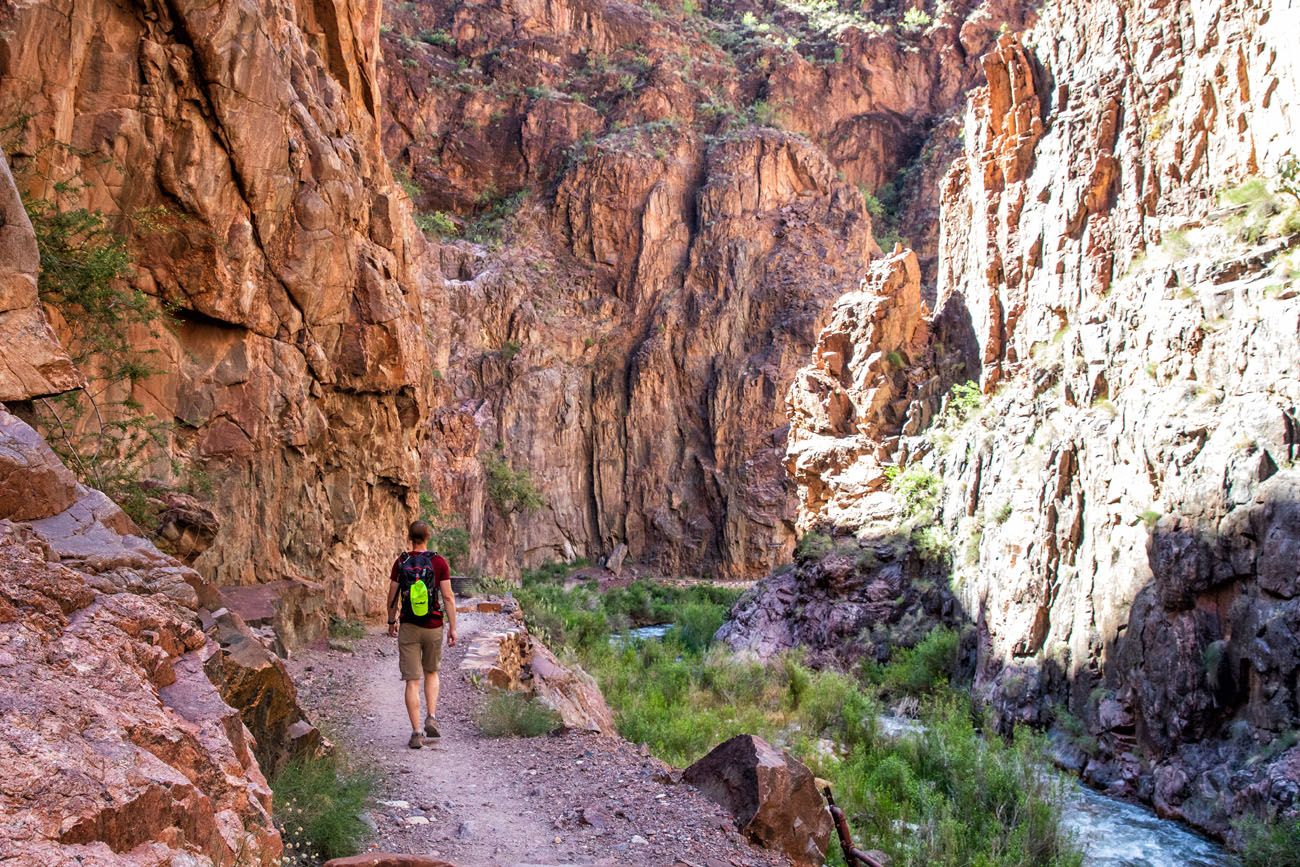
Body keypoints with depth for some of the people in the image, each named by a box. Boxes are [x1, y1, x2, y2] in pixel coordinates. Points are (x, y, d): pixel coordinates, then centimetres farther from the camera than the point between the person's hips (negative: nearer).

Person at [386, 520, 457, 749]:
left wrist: (391, 621, 19)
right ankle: (431, 718, 5)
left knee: (412, 680, 2)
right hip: (433, 627, 0)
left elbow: (393, 596, 4)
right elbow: (448, 597, -7)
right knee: (431, 673, 22)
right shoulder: (439, 562, -6)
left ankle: (416, 733, 0)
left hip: (408, 627, 0)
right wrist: (453, 628, -1)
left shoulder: (400, 563, -2)